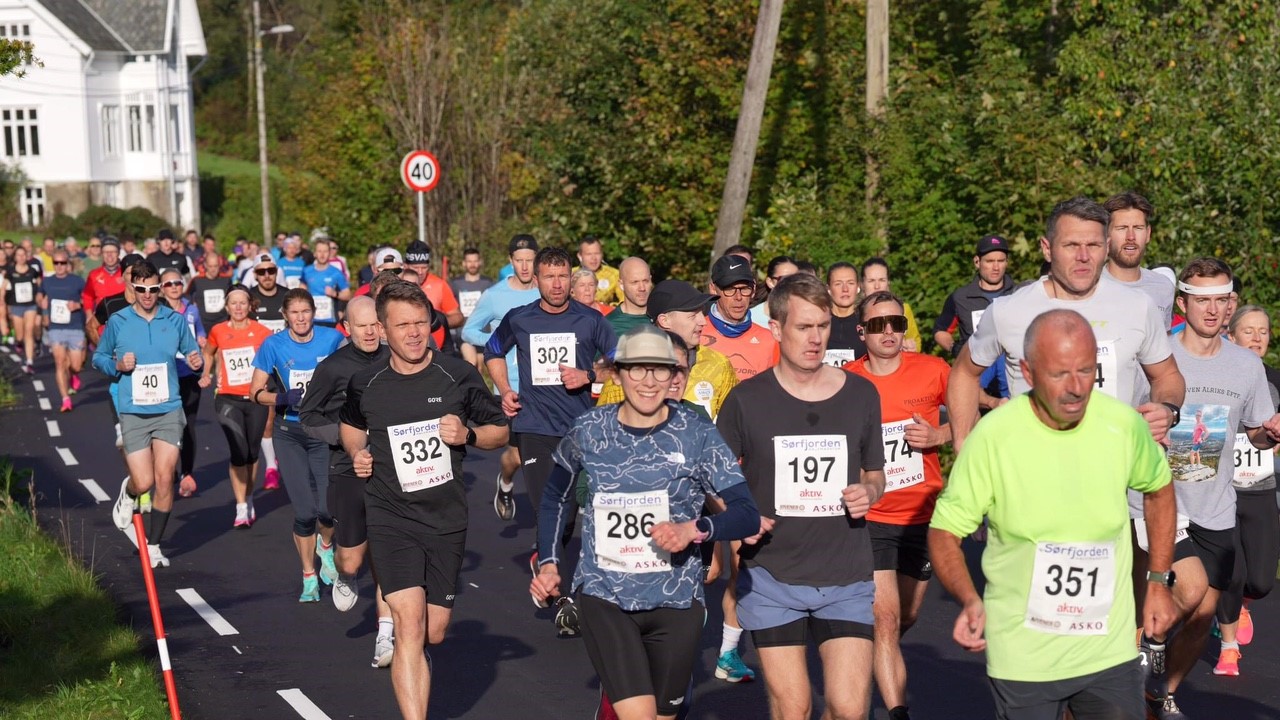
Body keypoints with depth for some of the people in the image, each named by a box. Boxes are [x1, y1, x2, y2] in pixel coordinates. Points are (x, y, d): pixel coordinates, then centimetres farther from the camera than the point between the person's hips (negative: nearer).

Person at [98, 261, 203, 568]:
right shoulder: (117, 322, 0)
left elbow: (192, 353, 15)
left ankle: (153, 545, 10)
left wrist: (197, 361, -8)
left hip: (169, 410, 1)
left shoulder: (175, 320, 3)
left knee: (164, 479, -5)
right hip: (133, 412, -1)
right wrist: (118, 365, -10)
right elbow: (98, 358, 11)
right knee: (144, 482, -6)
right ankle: (128, 494, 33)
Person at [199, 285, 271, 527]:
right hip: (228, 399, -1)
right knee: (238, 452, -15)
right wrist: (206, 374, 10)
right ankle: (241, 508, -10)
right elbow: (208, 353, 22)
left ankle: (249, 500, 31)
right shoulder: (218, 331, 2)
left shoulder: (262, 332, -4)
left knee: (252, 453, 11)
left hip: (256, 399, 1)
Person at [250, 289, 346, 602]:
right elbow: (256, 391, 1)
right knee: (304, 511, -3)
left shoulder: (332, 339, -3)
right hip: (290, 435, 0)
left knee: (327, 507, -11)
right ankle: (309, 578, 17)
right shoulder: (274, 345, -3)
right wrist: (282, 398, -18)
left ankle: (326, 546, 26)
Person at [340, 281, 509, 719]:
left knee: (433, 633, 10)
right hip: (391, 517, -1)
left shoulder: (459, 376, -2)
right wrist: (357, 454, 2)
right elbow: (350, 425, 23)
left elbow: (500, 432, 7)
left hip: (446, 518, 1)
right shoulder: (366, 385, 1)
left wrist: (468, 434, -13)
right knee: (409, 623, -18)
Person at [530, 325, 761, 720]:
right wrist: (548, 562, 7)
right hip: (604, 595, -1)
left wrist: (695, 530, -26)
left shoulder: (696, 434, -7)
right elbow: (555, 497, 15)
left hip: (676, 599, 1)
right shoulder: (589, 430, -3)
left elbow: (747, 515, -10)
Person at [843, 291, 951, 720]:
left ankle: (880, 654, 49)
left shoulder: (932, 371, -5)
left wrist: (938, 436, -11)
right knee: (885, 618, -13)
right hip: (871, 518, -2)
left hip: (922, 515, 3)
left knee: (907, 616, 18)